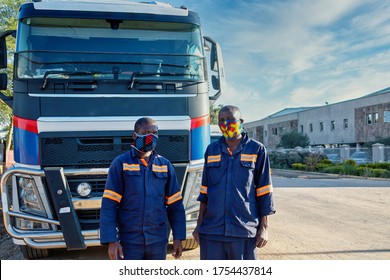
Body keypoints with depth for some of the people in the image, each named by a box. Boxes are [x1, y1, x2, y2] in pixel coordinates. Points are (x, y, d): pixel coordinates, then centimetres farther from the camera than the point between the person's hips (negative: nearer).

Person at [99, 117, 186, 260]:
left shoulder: (165, 165, 6)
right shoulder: (121, 163, -4)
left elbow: (175, 205, 9)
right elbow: (108, 205, -7)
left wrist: (178, 237, 5)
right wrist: (111, 241, -14)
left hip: (158, 241, 3)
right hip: (130, 242, -3)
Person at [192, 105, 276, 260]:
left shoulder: (257, 150, 1)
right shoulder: (212, 150, 10)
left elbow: (264, 192, 1)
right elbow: (205, 191, 13)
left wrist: (264, 228, -2)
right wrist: (199, 224, 11)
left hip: (244, 230, -2)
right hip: (211, 230, 3)